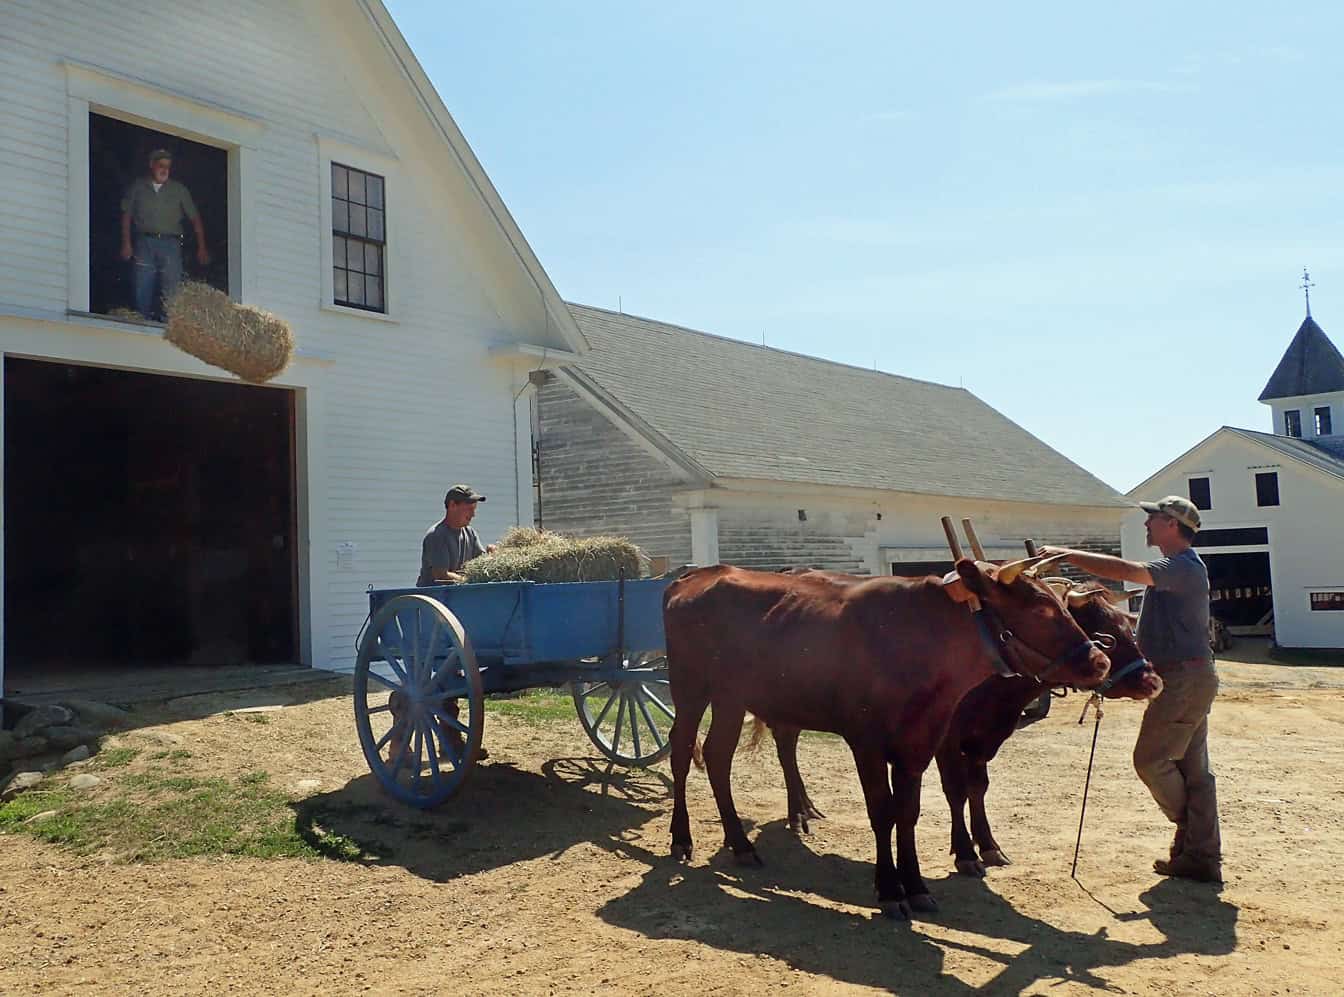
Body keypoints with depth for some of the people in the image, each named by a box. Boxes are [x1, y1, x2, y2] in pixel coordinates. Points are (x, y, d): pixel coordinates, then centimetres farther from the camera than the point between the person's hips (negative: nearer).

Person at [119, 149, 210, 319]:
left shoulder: (179, 189, 12)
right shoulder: (138, 186, 13)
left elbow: (195, 218, 11)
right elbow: (126, 215, 13)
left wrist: (201, 248, 4)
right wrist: (126, 244, 3)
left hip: (170, 243, 0)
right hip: (145, 243, 0)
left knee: (171, 290, -10)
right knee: (143, 288, -4)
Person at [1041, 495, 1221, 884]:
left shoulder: (1184, 567, -16)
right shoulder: (1179, 568, 18)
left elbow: (1126, 570, -32)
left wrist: (1066, 554, -30)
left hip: (1182, 679, -10)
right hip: (1191, 678, 10)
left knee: (1151, 759, -2)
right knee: (1192, 768, 10)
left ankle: (1190, 826, 18)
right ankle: (1202, 855, 14)